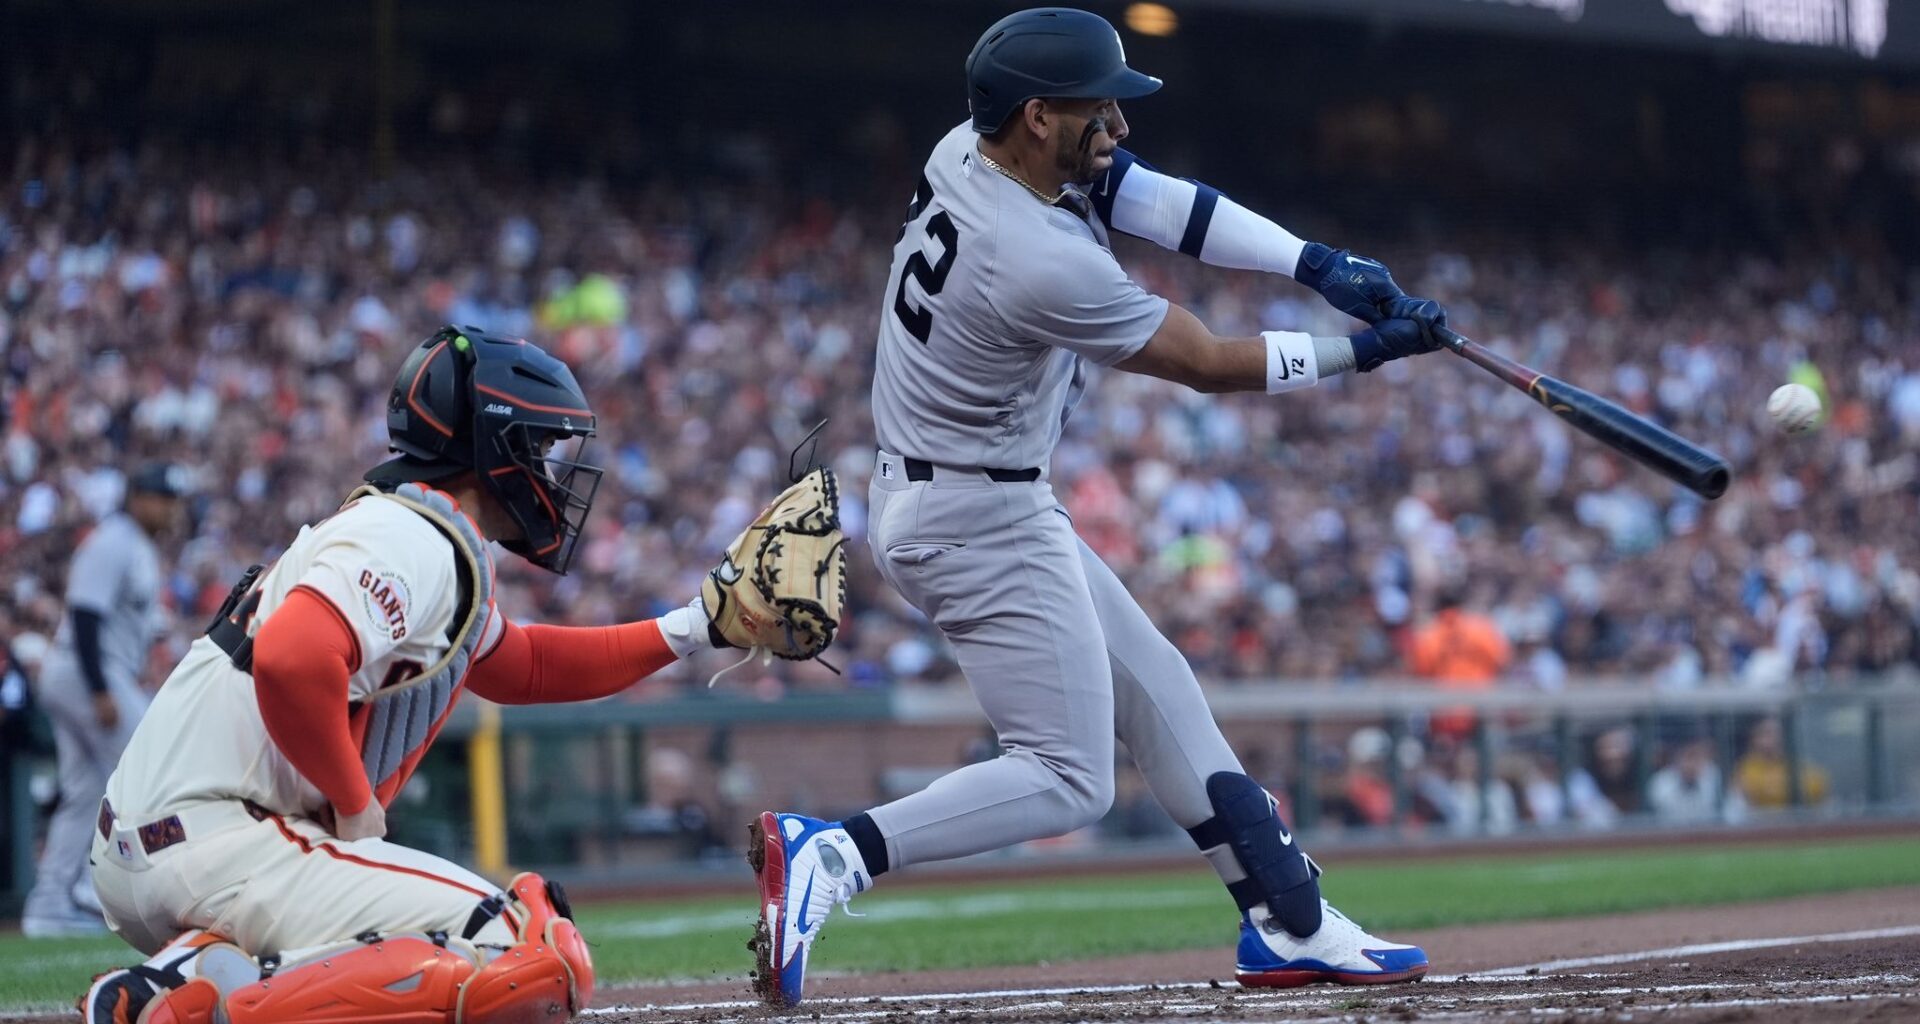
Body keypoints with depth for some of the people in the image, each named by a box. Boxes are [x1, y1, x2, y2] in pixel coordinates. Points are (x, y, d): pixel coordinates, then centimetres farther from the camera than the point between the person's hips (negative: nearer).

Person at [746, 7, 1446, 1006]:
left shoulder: (968, 152, -3)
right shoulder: (1046, 265, -28)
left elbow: (1149, 196, -1)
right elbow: (1210, 364, -17)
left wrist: (1316, 263, -10)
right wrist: (1364, 349, -7)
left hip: (928, 498, 10)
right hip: (983, 524, -10)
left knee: (1155, 692, 16)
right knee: (1067, 779, -6)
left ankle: (1286, 924, 21)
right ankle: (831, 855, -18)